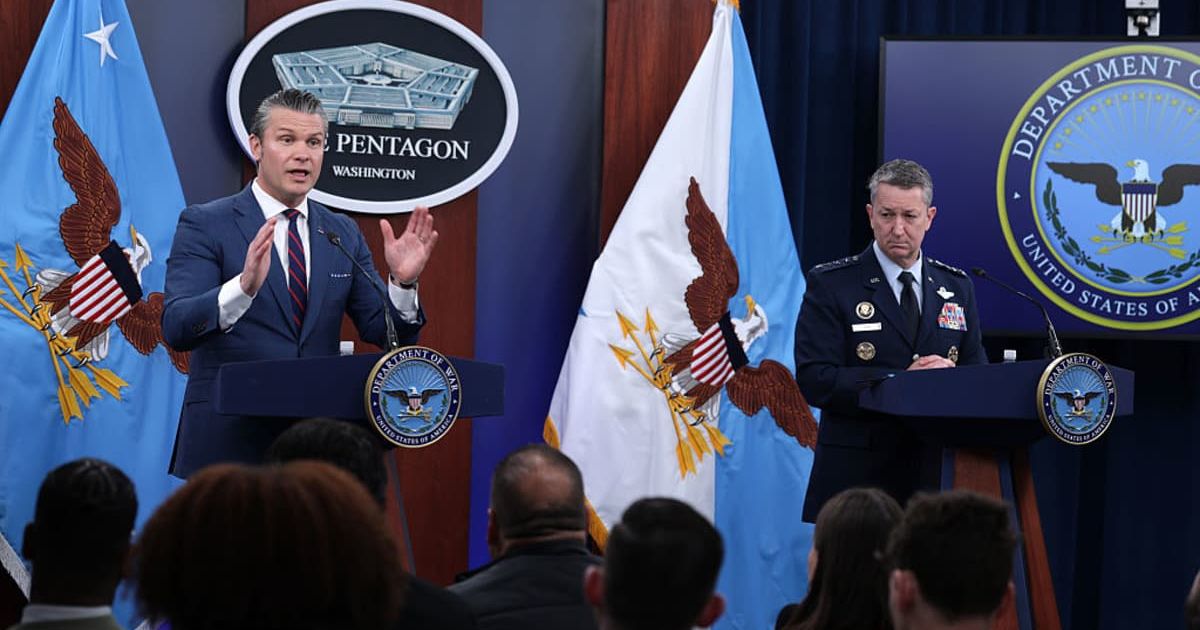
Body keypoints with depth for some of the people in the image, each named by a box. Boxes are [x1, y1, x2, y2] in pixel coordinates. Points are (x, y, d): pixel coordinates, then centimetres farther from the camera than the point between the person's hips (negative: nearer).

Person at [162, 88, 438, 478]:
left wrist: (402, 282, -12)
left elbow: (384, 333, 8)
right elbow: (177, 328, -16)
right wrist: (244, 286, -33)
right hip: (229, 444, -4)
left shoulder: (342, 234, 11)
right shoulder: (205, 225, -3)